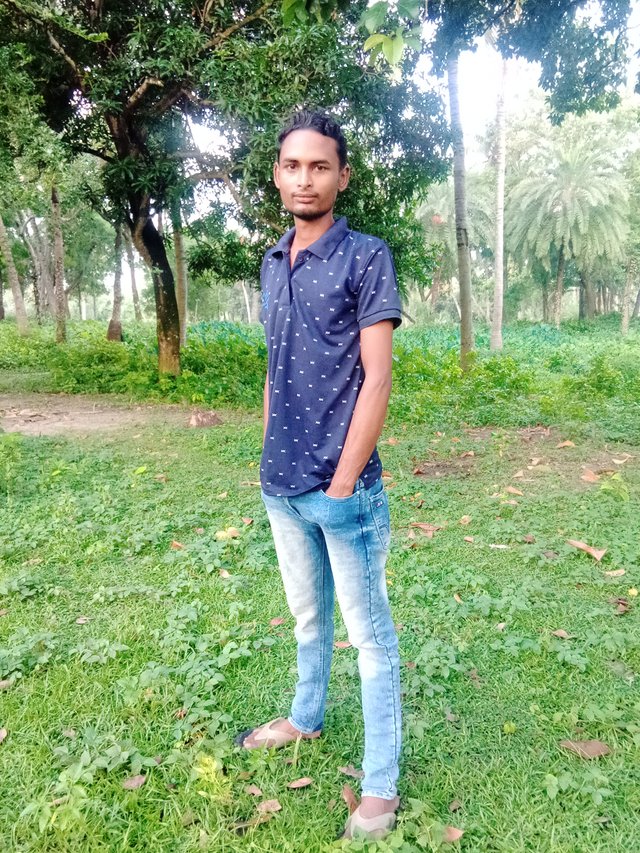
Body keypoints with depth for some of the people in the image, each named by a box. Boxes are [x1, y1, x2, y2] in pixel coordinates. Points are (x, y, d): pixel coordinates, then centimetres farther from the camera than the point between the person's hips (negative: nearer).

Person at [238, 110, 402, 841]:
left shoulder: (366, 258, -9)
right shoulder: (272, 264, 9)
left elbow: (376, 379, -14)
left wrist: (341, 486, -16)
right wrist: (268, 459, 11)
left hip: (341, 489, -6)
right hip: (281, 487, 6)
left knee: (369, 633, 8)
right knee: (308, 615, 24)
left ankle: (381, 783, 22)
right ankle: (306, 717, 45)